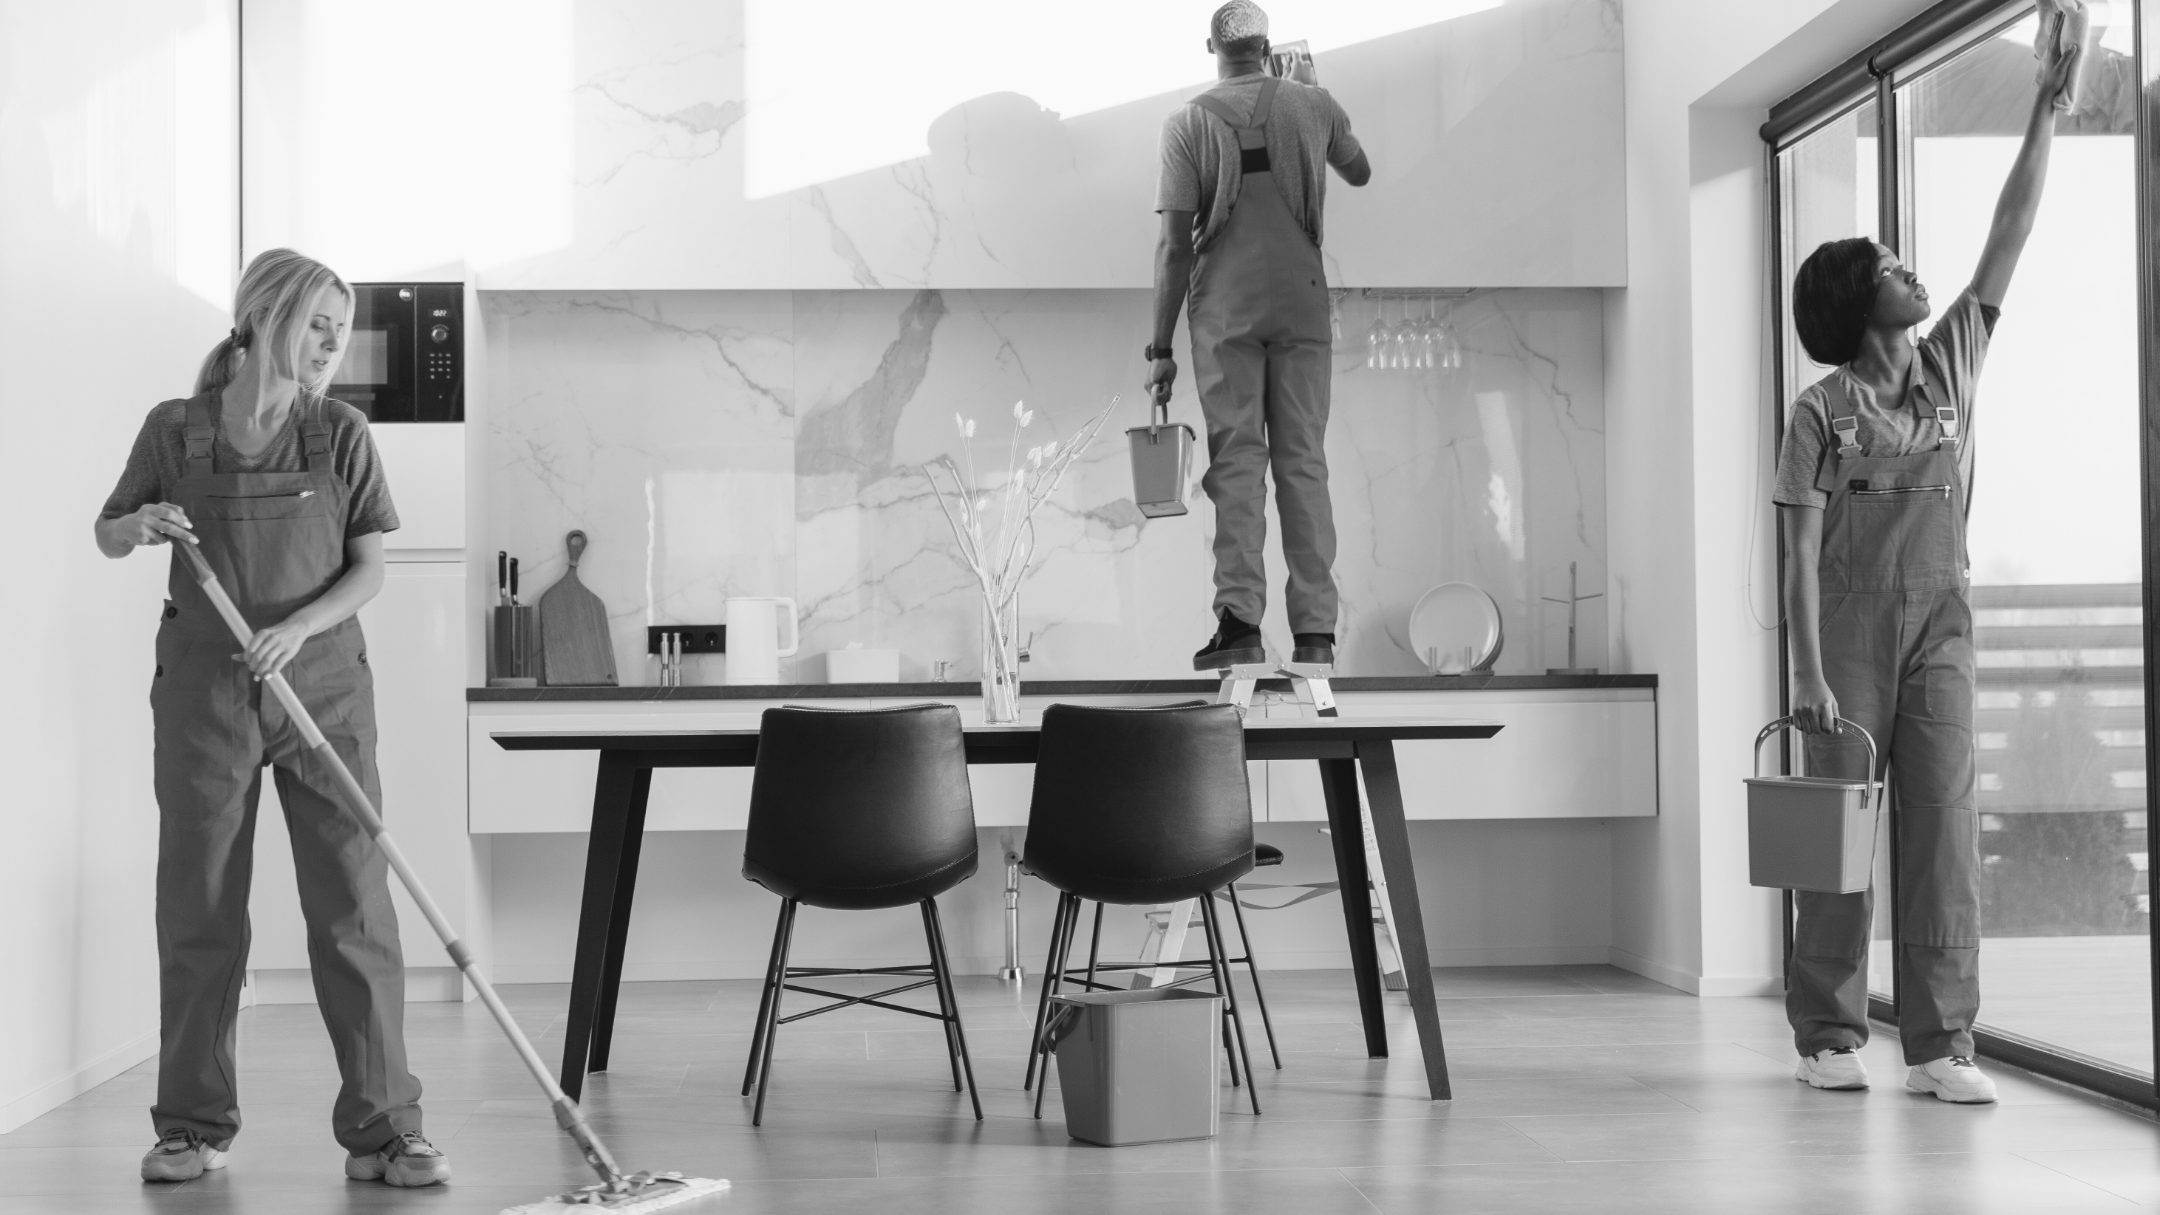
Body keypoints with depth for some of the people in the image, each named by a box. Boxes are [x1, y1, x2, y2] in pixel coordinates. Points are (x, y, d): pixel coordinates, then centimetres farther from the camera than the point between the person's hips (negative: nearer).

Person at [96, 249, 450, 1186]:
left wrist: (297, 627, -16)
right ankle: (194, 1126, 19)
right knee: (198, 911, 6)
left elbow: (368, 569, 1)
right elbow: (107, 536, 12)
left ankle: (382, 1131, 2)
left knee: (355, 908, -3)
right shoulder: (173, 431, -1)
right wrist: (140, 525, -11)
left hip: (323, 686, 0)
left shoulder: (341, 434, 0)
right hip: (204, 691, 0)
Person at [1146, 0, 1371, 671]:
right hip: (1302, 300, 2)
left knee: (1236, 458, 0)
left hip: (1224, 308, -2)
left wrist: (1160, 347, -2)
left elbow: (1174, 243, -6)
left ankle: (1240, 620, -10)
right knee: (1304, 459, 4)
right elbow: (1361, 175, 25)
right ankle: (1315, 629, 2)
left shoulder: (1187, 121, -1)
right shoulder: (1313, 104, 6)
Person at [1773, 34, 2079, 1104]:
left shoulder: (1953, 367, 10)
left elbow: (2008, 241, 10)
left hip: (1938, 629, 4)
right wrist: (1811, 672, -14)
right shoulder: (1822, 412, -2)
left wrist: (2045, 110, 8)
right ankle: (1828, 1036, 10)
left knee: (1943, 824, -3)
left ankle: (1940, 1044, -1)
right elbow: (1803, 549, -6)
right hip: (1849, 634, -4)